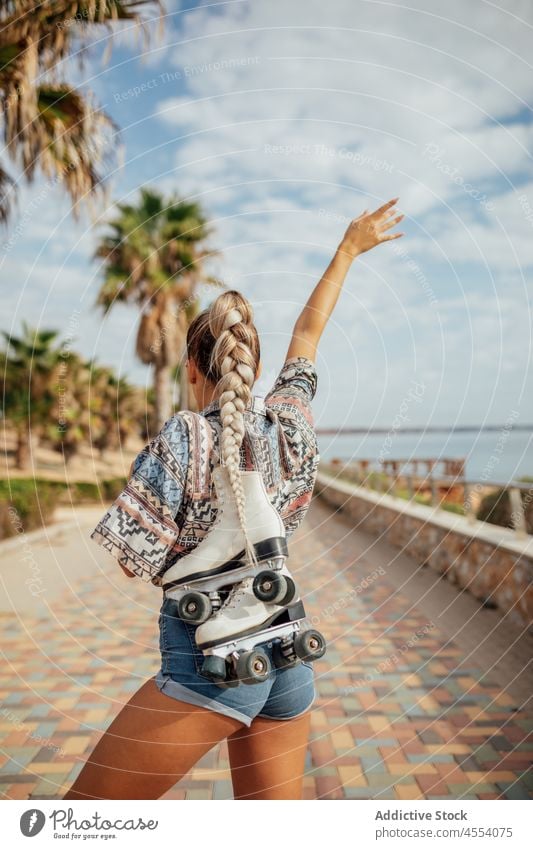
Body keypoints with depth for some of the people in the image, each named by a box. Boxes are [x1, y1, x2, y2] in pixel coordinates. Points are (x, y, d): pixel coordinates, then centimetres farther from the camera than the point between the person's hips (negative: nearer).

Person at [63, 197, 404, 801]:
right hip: (289, 658, 6)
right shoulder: (290, 424, 2)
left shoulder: (184, 438, -12)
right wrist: (349, 249, 29)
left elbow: (134, 559, -13)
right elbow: (308, 331, 17)